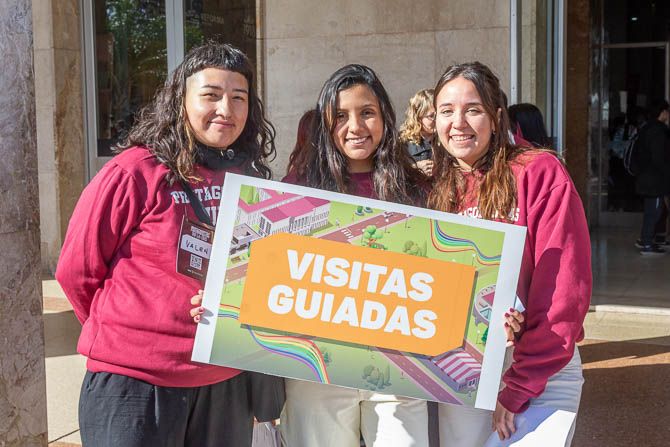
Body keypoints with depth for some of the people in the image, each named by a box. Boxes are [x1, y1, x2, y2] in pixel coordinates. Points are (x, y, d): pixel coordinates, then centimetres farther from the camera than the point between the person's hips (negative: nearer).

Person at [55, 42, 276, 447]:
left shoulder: (251, 178, 3)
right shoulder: (135, 171, -13)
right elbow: (77, 269, -6)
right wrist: (127, 334, 3)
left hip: (226, 383, 5)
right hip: (134, 381, -5)